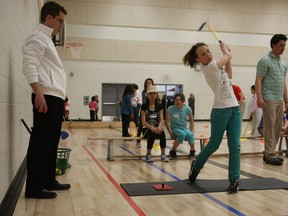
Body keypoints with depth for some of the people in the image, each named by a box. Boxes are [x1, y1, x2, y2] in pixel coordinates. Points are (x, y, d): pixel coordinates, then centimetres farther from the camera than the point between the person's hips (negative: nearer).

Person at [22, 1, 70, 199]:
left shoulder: (47, 40, 25)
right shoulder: (37, 38, -5)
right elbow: (29, 66, -17)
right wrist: (39, 94, -27)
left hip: (55, 98, 10)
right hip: (46, 98, -10)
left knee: (51, 143, 13)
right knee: (41, 143, -7)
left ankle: (49, 181, 21)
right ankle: (34, 187, -2)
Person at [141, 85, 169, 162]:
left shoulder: (159, 106, 6)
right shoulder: (144, 106, -3)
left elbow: (161, 120, 0)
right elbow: (143, 122, -8)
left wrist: (159, 127, -23)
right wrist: (151, 127, -26)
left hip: (157, 128, 2)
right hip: (147, 128, -2)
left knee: (162, 133, -32)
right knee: (152, 134, -35)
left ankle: (163, 154, -21)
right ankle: (148, 155, -16)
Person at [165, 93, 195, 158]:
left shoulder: (187, 109, -2)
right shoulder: (170, 109, -9)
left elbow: (192, 122, 9)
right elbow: (167, 122, -7)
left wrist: (191, 132, -1)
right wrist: (171, 133, -15)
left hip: (184, 128, 2)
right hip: (175, 128, -2)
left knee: (189, 135, -33)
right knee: (182, 134, -36)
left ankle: (192, 150, -6)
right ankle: (172, 151, -15)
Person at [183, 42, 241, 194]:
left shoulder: (217, 67, 12)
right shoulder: (209, 67, -12)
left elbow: (229, 75, 27)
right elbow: (228, 55, -2)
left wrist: (226, 52, 23)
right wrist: (224, 48, 21)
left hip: (235, 109, 7)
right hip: (221, 111, -7)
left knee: (235, 145, -1)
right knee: (214, 144, 6)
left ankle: (234, 179, 4)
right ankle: (196, 166, 30)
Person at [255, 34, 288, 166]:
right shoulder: (265, 61, -4)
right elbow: (258, 81, -10)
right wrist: (259, 97, -20)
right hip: (269, 99, -7)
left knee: (277, 127, 8)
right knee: (270, 127, -6)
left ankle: (270, 152, 16)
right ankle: (270, 155, -1)